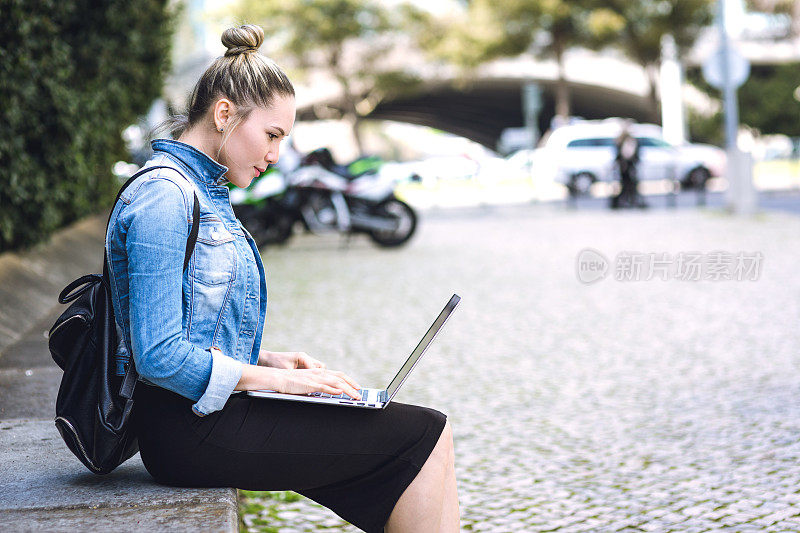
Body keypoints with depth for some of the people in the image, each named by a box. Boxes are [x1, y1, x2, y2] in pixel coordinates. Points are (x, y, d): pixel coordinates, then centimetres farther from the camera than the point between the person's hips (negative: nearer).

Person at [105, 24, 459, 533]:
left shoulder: (201, 193, 17)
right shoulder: (164, 196, -15)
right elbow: (160, 357, -22)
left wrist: (267, 360, 7)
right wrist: (277, 379, -15)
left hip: (209, 413, 10)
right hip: (190, 428, -10)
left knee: (425, 435, 4)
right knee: (426, 435, -10)